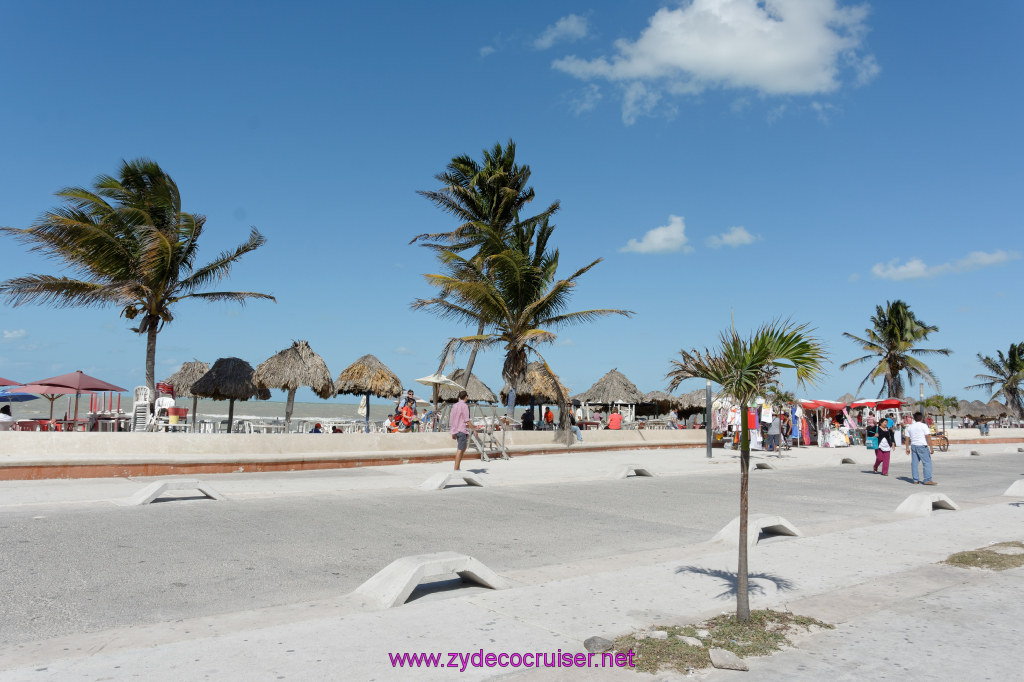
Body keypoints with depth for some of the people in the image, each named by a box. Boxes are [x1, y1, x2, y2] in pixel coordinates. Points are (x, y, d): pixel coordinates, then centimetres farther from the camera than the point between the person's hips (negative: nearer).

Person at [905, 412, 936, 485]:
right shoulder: (923, 426, -5)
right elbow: (928, 437, -11)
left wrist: (907, 448, 16)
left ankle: (915, 480, 8)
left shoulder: (910, 427, 11)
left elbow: (907, 438, 12)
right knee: (927, 462, -3)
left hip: (913, 446, 6)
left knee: (914, 463, 6)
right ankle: (927, 480, -9)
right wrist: (931, 448, -10)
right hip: (922, 446, -6)